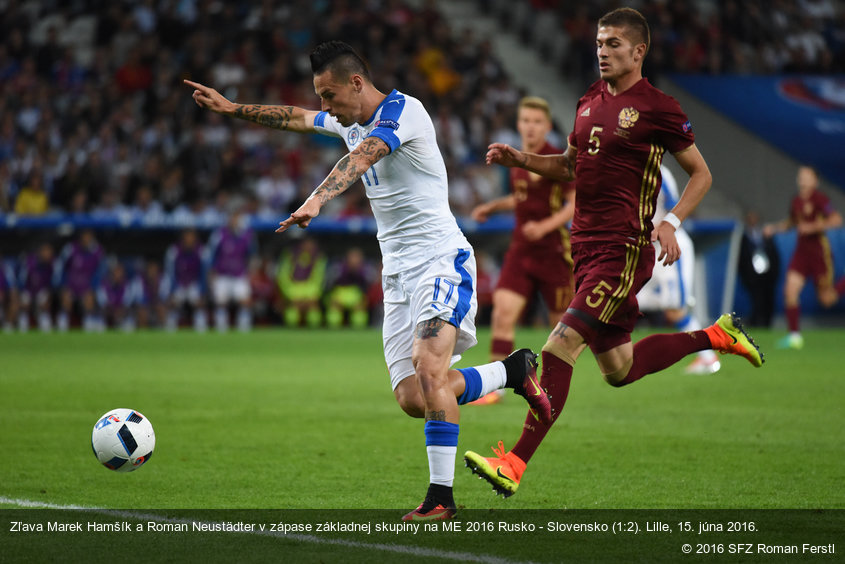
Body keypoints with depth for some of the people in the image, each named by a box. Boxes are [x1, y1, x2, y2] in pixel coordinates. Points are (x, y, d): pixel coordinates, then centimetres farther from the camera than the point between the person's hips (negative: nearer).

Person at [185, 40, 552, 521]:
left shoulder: (403, 110, -13)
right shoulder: (349, 121, 14)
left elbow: (360, 159, -30)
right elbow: (296, 118, 32)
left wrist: (316, 201, -44)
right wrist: (231, 108, 33)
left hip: (441, 259, -8)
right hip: (398, 273, 8)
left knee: (430, 370, -26)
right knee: (413, 400, -3)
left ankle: (442, 495, -20)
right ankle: (513, 372, 18)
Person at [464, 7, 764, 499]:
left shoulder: (657, 108, -7)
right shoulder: (590, 102, 14)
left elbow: (702, 174, 0)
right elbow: (571, 165, 26)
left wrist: (671, 222, -15)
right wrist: (519, 159, 10)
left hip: (624, 251, -8)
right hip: (586, 249, 8)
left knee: (559, 350, -17)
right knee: (620, 371, 15)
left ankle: (515, 465, -18)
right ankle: (716, 336, 34)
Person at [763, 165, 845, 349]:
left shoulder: (819, 199, -12)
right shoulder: (796, 201, 9)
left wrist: (813, 227, -24)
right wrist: (774, 228, 10)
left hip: (819, 249, -6)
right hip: (802, 249, 6)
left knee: (827, 299, 1)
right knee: (790, 289, -10)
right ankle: (795, 335, -6)